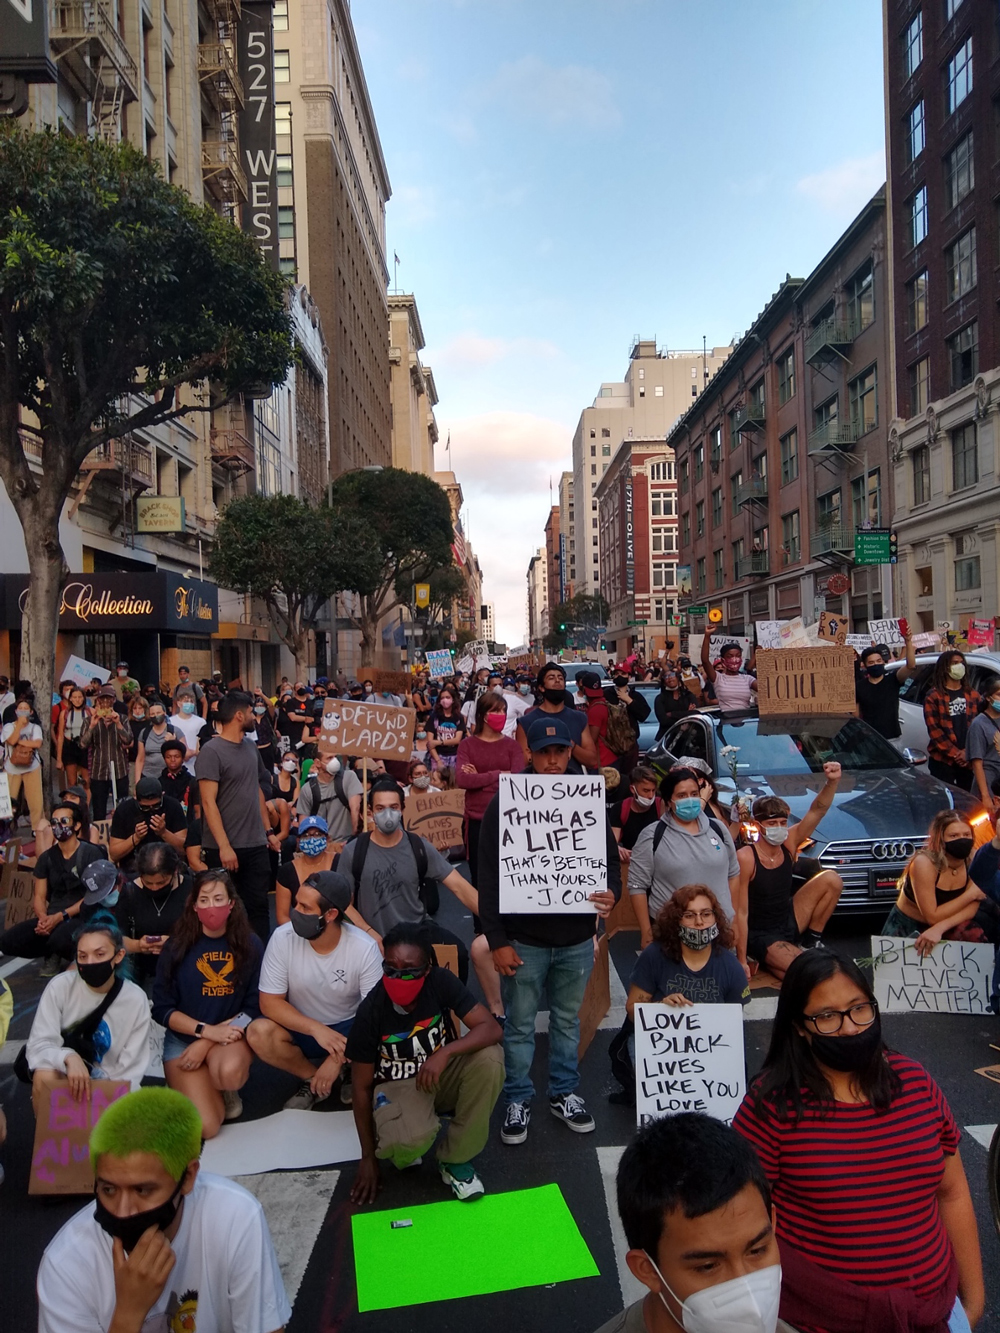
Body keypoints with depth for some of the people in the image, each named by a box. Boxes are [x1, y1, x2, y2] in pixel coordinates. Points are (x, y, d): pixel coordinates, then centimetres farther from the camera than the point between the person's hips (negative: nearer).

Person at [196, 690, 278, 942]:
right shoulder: (211, 752, -12)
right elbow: (208, 802, -16)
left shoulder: (250, 747, 10)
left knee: (259, 906, 8)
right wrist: (224, 846, -20)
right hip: (224, 848, -6)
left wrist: (268, 831, 14)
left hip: (256, 845, 6)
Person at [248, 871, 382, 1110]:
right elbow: (270, 1002, -16)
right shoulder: (282, 938, -20)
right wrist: (317, 1029, -29)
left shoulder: (364, 948, -22)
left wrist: (337, 1058, -26)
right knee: (258, 1033, -28)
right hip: (302, 1028, 1)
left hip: (349, 1029, -1)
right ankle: (312, 1079, -2)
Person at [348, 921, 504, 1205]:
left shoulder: (441, 982, -20)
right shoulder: (371, 1011, -23)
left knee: (489, 1057, -29)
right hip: (397, 1085, -3)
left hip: (442, 1074, 3)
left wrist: (445, 1053, -40)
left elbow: (492, 1029, -25)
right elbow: (362, 1087, -11)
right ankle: (404, 1151, 6)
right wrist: (368, 1157, -6)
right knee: (412, 1138, -36)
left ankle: (455, 1159, -8)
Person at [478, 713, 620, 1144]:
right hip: (524, 938, -3)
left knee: (568, 1019, 19)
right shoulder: (506, 803, -9)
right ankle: (517, 1098, 29)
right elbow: (489, 876, -8)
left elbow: (610, 858, 7)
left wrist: (611, 892, -16)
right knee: (519, 1023, 10)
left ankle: (564, 1092, 36)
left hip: (576, 937, 3)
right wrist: (497, 940, -11)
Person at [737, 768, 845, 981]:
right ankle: (766, 961, 0)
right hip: (761, 936, -8)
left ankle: (811, 941, 9)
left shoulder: (789, 842, -5)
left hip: (790, 923, 8)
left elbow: (817, 810, -11)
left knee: (832, 880, -3)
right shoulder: (745, 858, -23)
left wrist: (832, 782, -30)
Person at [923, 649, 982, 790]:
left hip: (969, 760, 4)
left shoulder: (973, 694, 13)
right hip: (943, 761, -4)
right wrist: (955, 753, -12)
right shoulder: (933, 696, 0)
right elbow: (934, 730, -7)